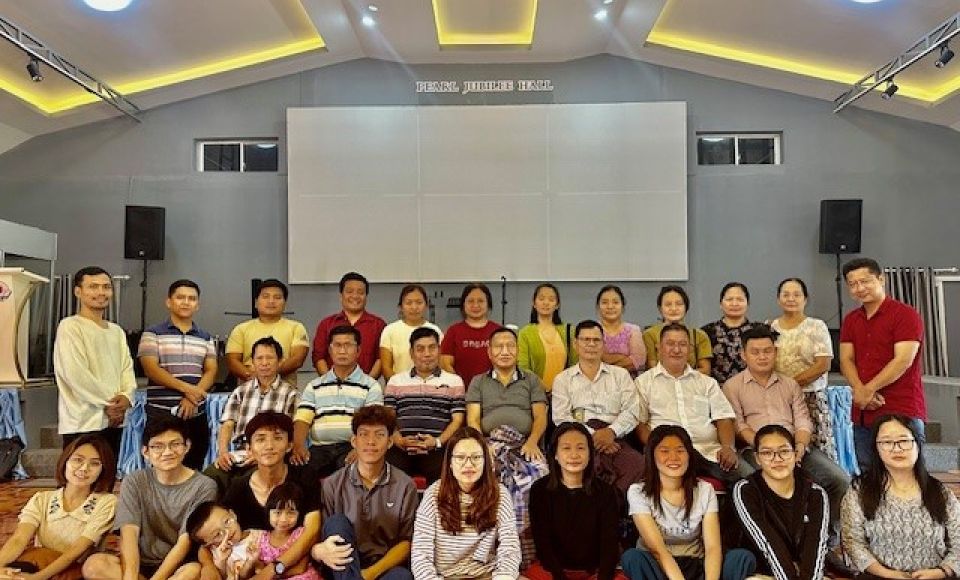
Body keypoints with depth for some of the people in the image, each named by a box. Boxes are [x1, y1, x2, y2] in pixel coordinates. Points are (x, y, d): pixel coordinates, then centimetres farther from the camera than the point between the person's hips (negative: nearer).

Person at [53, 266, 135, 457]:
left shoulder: (117, 331, 16)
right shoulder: (70, 326, -7)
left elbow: (127, 368, 10)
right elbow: (75, 374, -15)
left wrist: (126, 396, -10)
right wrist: (109, 403, -12)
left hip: (113, 420, 7)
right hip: (83, 422, -7)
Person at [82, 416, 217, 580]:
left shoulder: (204, 486, -5)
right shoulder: (134, 482, 3)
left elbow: (185, 542, -12)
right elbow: (128, 533, -10)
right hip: (141, 564, 4)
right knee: (93, 565, -25)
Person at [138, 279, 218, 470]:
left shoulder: (206, 338, 14)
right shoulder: (153, 334, 3)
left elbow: (211, 371, 5)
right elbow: (151, 369, -8)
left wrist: (193, 397, -12)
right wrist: (186, 388, -17)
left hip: (196, 414, 3)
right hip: (161, 413, -3)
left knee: (194, 468, 6)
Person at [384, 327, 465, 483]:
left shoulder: (454, 381, 17)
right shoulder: (396, 381, 21)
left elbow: (457, 419, 8)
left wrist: (437, 441, -9)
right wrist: (399, 440, -7)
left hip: (438, 448, -1)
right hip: (401, 447, 1)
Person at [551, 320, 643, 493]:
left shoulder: (620, 375, 24)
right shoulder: (562, 379, 20)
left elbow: (632, 412, 10)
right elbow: (561, 418, 5)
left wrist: (611, 431, -10)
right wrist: (591, 435, -10)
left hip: (614, 438, 2)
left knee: (639, 464, -33)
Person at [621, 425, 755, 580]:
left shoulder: (705, 490, -1)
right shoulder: (638, 492, -8)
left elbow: (713, 548, -12)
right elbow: (658, 549, -19)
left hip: (696, 566, 2)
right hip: (657, 567, -2)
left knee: (744, 557, -22)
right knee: (632, 557, -34)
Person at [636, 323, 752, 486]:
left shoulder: (707, 382, 25)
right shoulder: (644, 382, 14)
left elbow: (724, 418, 16)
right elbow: (639, 423, 5)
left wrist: (728, 447, -5)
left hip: (710, 450, 4)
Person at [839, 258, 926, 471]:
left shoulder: (905, 315, -4)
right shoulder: (850, 320, 15)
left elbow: (903, 361, -13)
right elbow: (846, 360, 7)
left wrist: (867, 390, -15)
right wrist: (860, 391, -12)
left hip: (901, 413, -6)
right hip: (862, 415, 6)